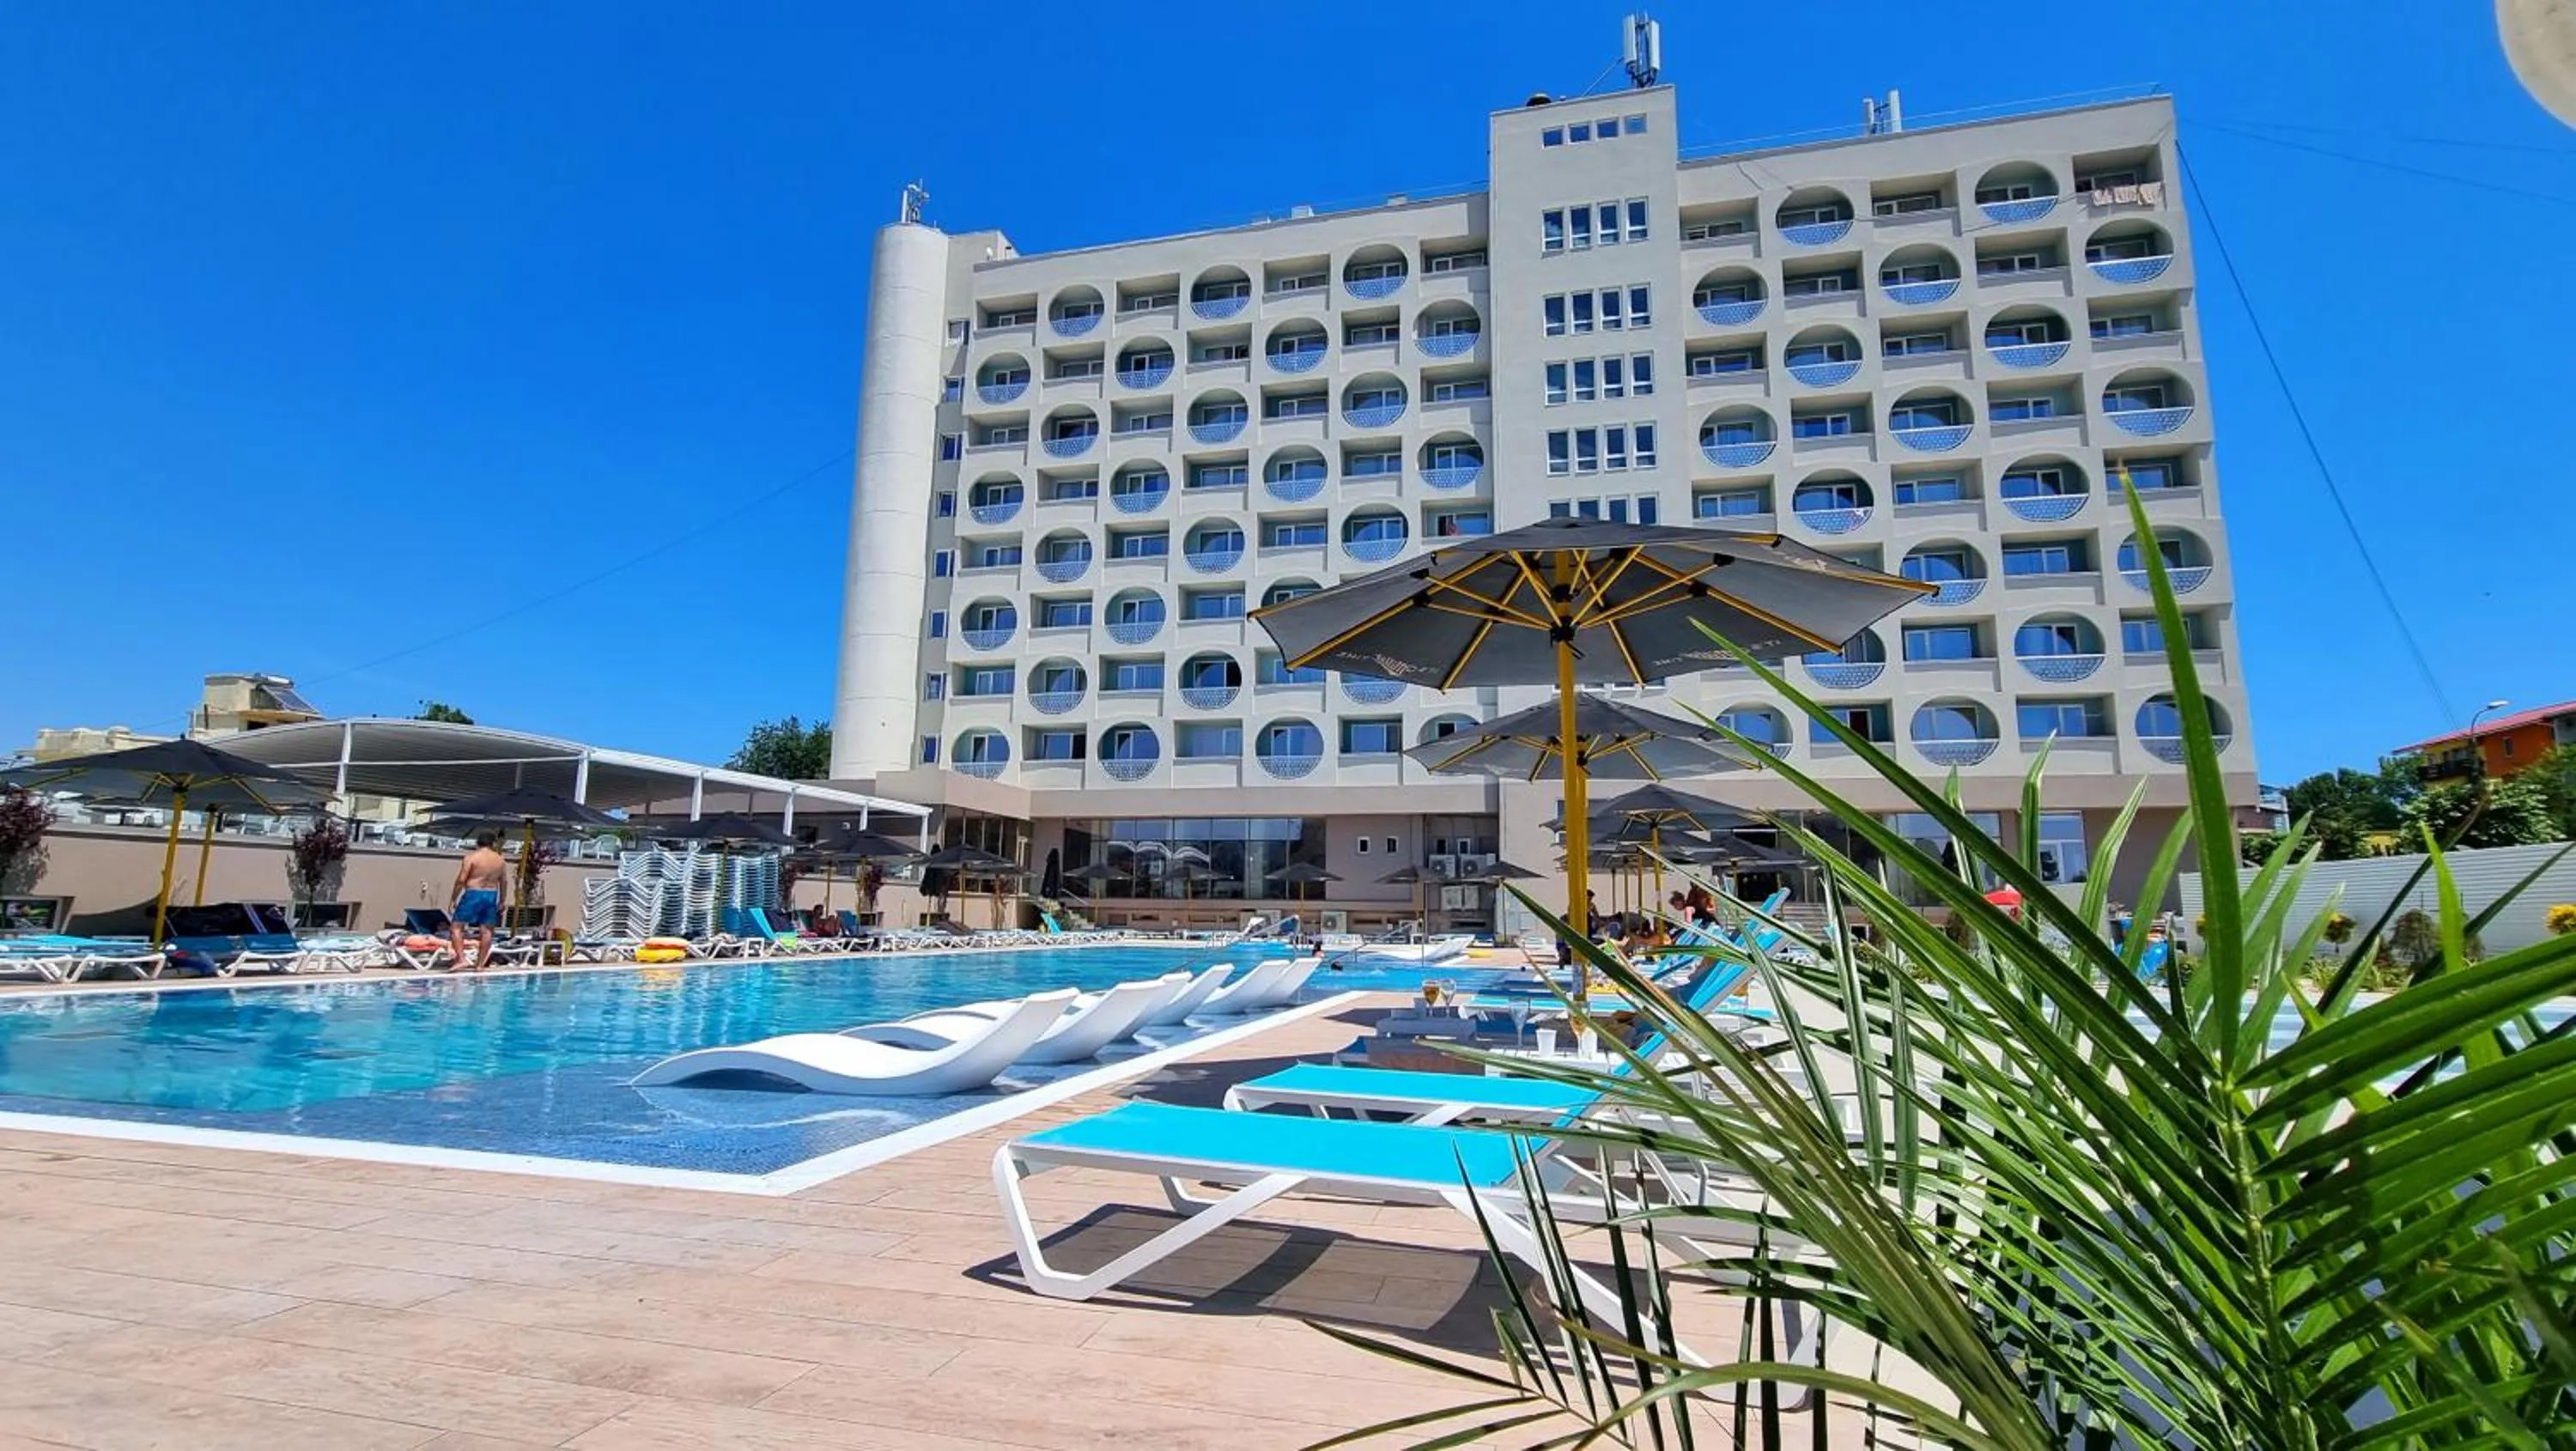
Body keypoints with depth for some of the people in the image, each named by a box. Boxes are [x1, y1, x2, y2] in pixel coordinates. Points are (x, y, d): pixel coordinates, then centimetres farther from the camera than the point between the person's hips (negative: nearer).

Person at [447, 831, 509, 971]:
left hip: (473, 894, -4)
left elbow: (461, 880, -10)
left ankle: (461, 959, -10)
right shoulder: (501, 860, 7)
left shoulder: (471, 857, -5)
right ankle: (480, 964, 8)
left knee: (456, 926, 3)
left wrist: (452, 900, -3)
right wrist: (502, 902, 18)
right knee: (486, 930, 6)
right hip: (492, 895, 4)